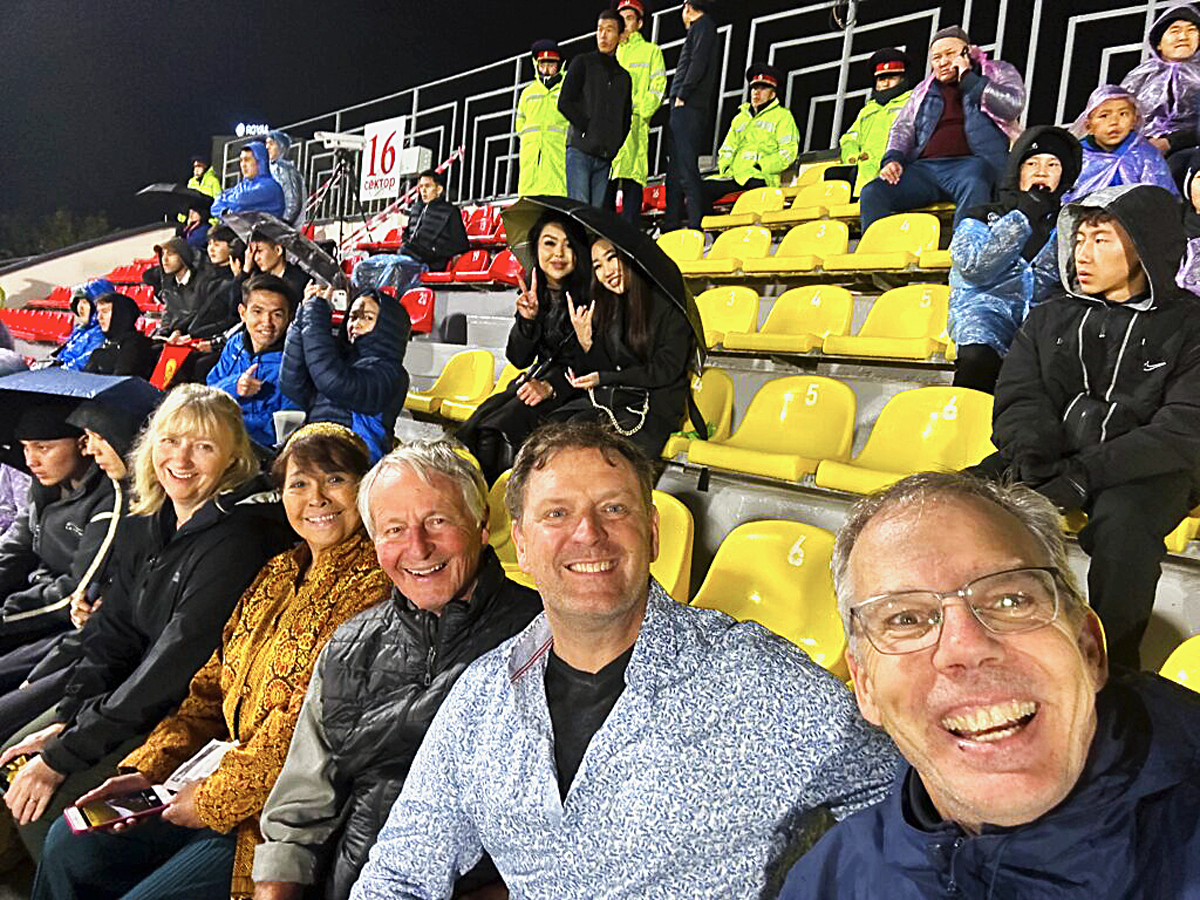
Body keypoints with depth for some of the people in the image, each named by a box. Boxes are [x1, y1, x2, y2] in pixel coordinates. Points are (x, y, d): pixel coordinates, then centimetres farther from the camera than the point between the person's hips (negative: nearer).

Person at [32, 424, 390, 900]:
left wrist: (214, 798, -13)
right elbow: (214, 685, 13)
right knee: (68, 845, 11)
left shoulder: (373, 586, -21)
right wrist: (145, 769, 3)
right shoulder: (279, 572, 9)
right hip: (225, 775, 8)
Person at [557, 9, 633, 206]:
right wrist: (588, 129, -8)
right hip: (580, 150, -4)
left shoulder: (624, 76, 22)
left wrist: (616, 145, 7)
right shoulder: (583, 63, 8)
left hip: (605, 155, 4)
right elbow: (565, 102, -1)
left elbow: (626, 118, 23)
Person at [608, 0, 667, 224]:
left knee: (631, 182, -12)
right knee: (604, 184, -3)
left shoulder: (651, 51, 14)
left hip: (634, 126, -4)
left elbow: (657, 88, 2)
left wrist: (638, 113, -12)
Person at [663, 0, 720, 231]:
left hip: (688, 107, -10)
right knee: (676, 171, 10)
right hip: (683, 111, 10)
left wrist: (682, 95, -14)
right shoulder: (702, 29, 28)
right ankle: (671, 228, 12)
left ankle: (697, 226, -19)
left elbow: (698, 62, -15)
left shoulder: (702, 25, -1)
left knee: (686, 170, -15)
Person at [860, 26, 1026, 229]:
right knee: (872, 192, -22)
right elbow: (903, 127, 21)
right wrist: (892, 158, 0)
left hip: (972, 162, -3)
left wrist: (967, 79, 1)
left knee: (974, 187, -41)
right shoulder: (925, 89, 29)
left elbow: (1012, 106, -1)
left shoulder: (997, 73, 18)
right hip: (925, 167, 4)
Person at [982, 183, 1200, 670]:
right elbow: (1019, 397, 6)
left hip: (1142, 470, -3)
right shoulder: (1051, 316, 14)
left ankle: (1111, 666, -19)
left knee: (1122, 522, -37)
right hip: (1050, 459, 3)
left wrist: (1086, 473, -21)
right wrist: (1032, 458, -17)